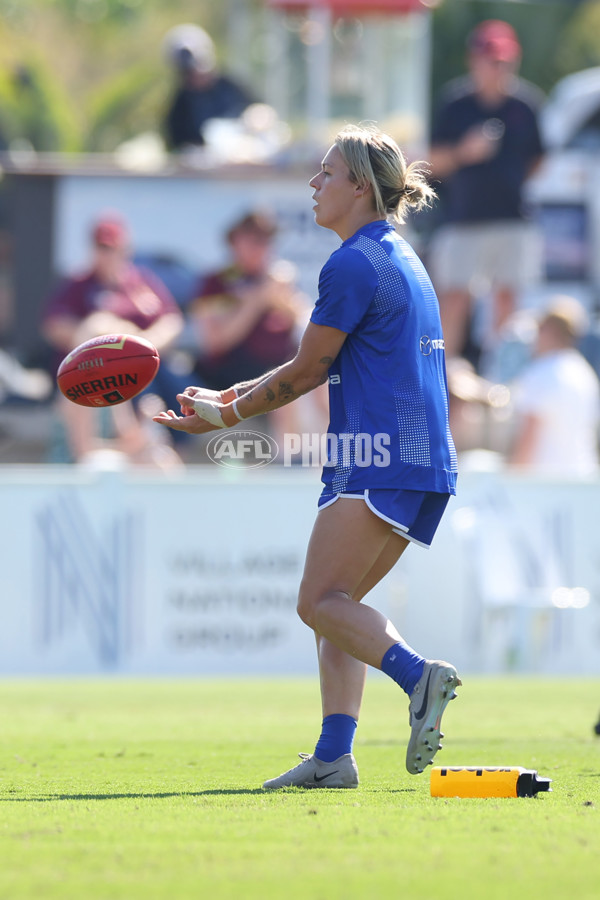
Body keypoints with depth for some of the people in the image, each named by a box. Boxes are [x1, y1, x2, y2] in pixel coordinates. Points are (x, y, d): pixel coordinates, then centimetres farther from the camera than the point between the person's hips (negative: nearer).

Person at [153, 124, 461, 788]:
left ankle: (417, 676, -30)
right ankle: (333, 756, 1)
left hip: (380, 461, -10)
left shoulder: (353, 264, -10)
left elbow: (307, 371, -6)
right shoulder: (400, 258, 21)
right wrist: (239, 395, 21)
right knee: (334, 605, 9)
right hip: (423, 464, 10)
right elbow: (324, 367, 26)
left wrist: (226, 415, 6)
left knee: (320, 602, -12)